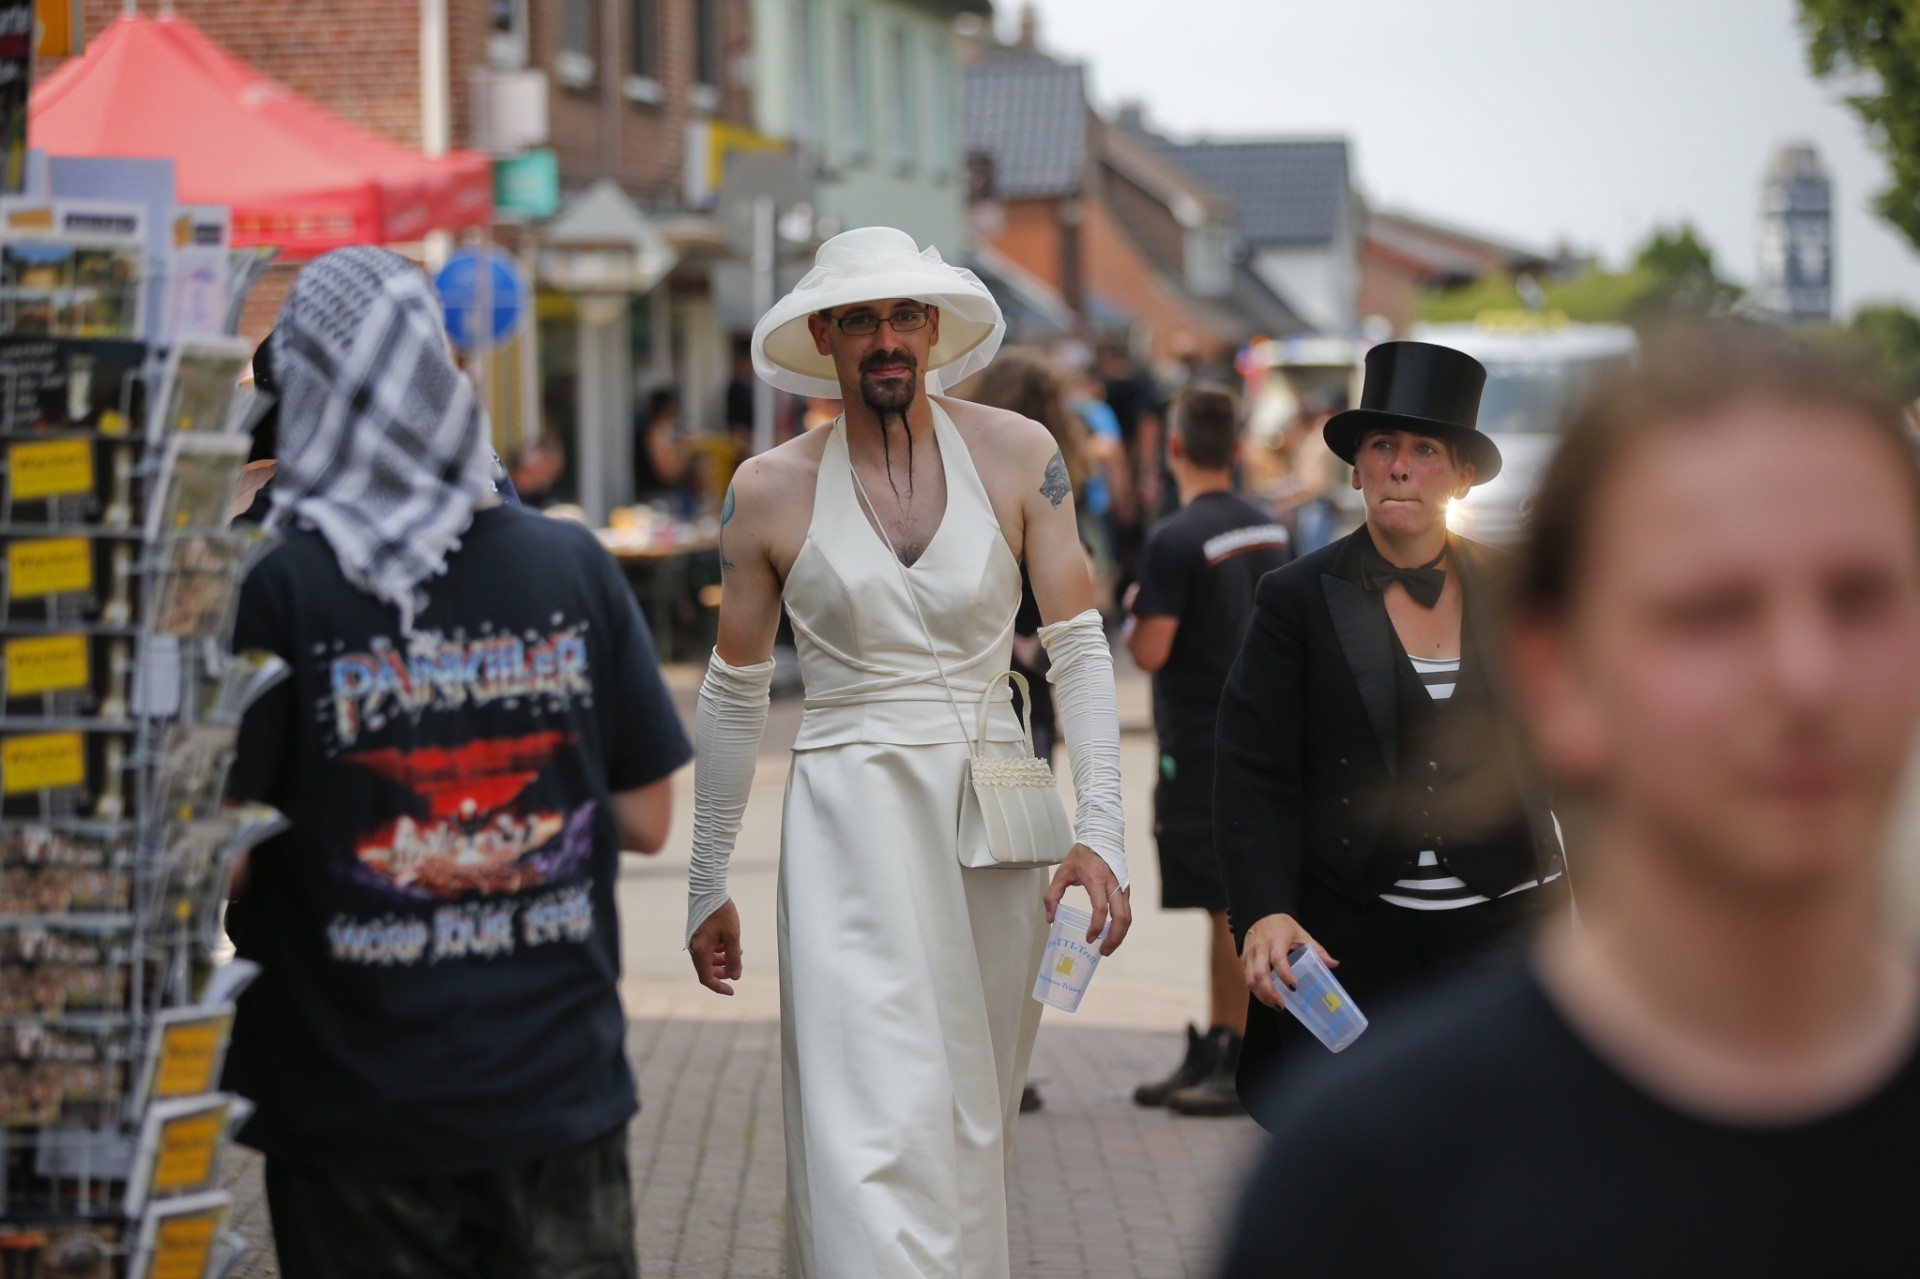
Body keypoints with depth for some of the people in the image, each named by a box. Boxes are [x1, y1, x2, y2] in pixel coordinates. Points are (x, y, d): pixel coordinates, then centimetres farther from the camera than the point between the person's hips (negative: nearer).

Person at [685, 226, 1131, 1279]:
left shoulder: (1017, 457, 3)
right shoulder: (772, 490, 1)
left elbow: (1080, 649, 2)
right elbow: (735, 696, 9)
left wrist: (1100, 830, -10)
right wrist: (707, 885, 11)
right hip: (850, 824, -2)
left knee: (972, 1123, 10)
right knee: (879, 1122, -14)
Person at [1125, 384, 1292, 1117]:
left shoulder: (1175, 541, -17)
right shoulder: (1270, 532, 8)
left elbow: (1150, 650, -19)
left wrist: (1133, 612, -1)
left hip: (1201, 746, -8)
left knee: (1233, 905, -5)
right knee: (1231, 900, 14)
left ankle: (1247, 1066, -2)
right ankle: (1213, 1051, 21)